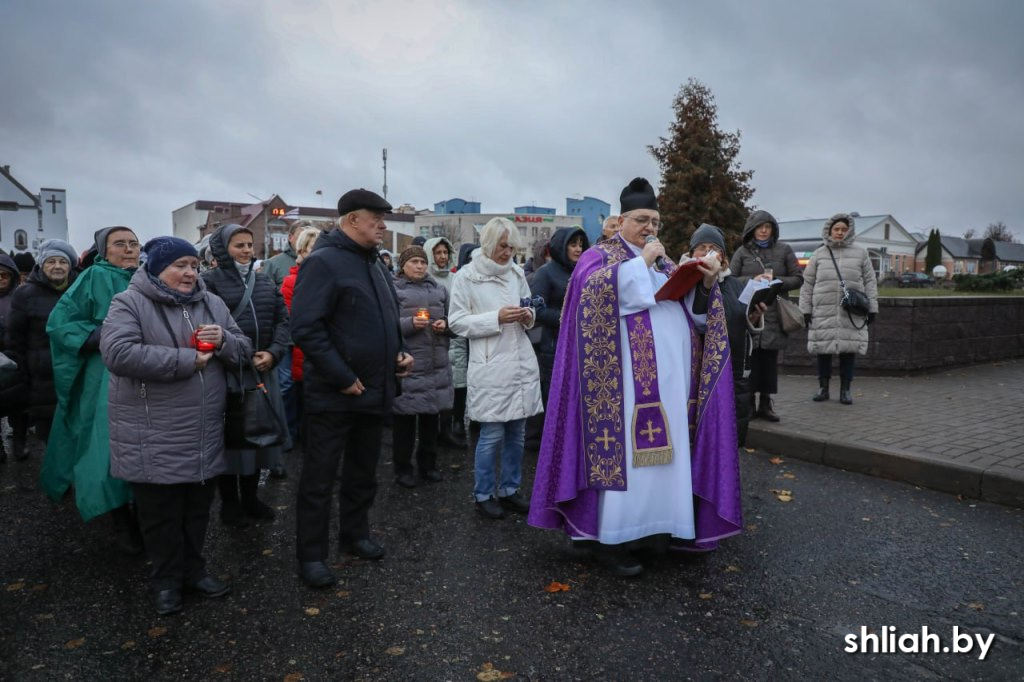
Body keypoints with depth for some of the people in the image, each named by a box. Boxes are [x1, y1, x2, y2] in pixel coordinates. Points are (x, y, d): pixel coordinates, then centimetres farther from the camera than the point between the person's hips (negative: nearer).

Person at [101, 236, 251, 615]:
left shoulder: (211, 304, 9)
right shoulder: (130, 303, -7)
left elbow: (243, 351, 9)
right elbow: (117, 353, -22)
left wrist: (224, 340, -14)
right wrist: (186, 359, -20)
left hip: (204, 434, 5)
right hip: (154, 438, -5)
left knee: (197, 508, 17)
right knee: (161, 513, 8)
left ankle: (193, 568, 34)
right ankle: (166, 579, 26)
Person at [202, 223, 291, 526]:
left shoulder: (265, 281, 13)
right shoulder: (210, 281, -5)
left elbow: (282, 319, 8)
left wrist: (274, 353, -8)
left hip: (263, 368, 6)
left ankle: (251, 497, 28)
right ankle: (229, 502, 20)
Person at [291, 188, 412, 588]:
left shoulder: (374, 263, 13)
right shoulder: (323, 262, -15)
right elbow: (306, 328, -23)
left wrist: (398, 352, 6)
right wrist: (343, 378, -21)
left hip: (375, 391, 8)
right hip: (334, 395, -8)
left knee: (363, 472, 20)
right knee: (319, 478, 5)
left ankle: (355, 534, 37)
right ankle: (311, 555, 18)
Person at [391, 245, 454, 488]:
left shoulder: (439, 289, 12)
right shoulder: (393, 289, -3)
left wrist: (445, 324, -3)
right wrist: (410, 323, -22)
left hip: (436, 363, 5)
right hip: (406, 363, -5)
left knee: (431, 416, 14)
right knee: (405, 419, 2)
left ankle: (428, 464, 28)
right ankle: (403, 468, 16)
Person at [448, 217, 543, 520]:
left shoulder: (517, 273, 9)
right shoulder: (467, 276, -4)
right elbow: (456, 322, -7)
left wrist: (528, 316, -2)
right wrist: (496, 318, -17)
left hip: (522, 363, 5)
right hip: (491, 367, -5)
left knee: (516, 434, 12)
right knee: (492, 435, 1)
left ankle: (509, 489, 27)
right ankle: (484, 494, 18)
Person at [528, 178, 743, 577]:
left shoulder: (660, 260, 21)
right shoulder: (599, 255, 0)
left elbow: (688, 306, 19)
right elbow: (594, 288, -23)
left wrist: (707, 284, 0)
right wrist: (642, 263, -17)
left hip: (668, 376, 7)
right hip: (628, 375, -7)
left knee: (659, 447, 9)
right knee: (625, 448, -8)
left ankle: (649, 523, 21)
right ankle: (608, 540, 0)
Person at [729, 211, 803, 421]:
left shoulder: (784, 250, 8)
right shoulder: (742, 252, 6)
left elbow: (798, 278, 8)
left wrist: (776, 281, -9)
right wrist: (752, 280, -13)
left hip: (774, 315, 1)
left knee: (770, 359, 3)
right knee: (750, 358, -4)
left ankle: (765, 404, 11)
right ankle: (749, 403, 5)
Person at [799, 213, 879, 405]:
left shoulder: (860, 254, 10)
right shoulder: (819, 254, 10)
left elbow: (870, 282, 9)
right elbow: (807, 283, 9)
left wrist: (872, 307, 3)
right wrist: (805, 309, 4)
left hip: (852, 312, 0)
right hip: (823, 312, 0)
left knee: (849, 349, 1)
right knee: (823, 349, 2)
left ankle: (845, 389, 12)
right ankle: (823, 387, 15)